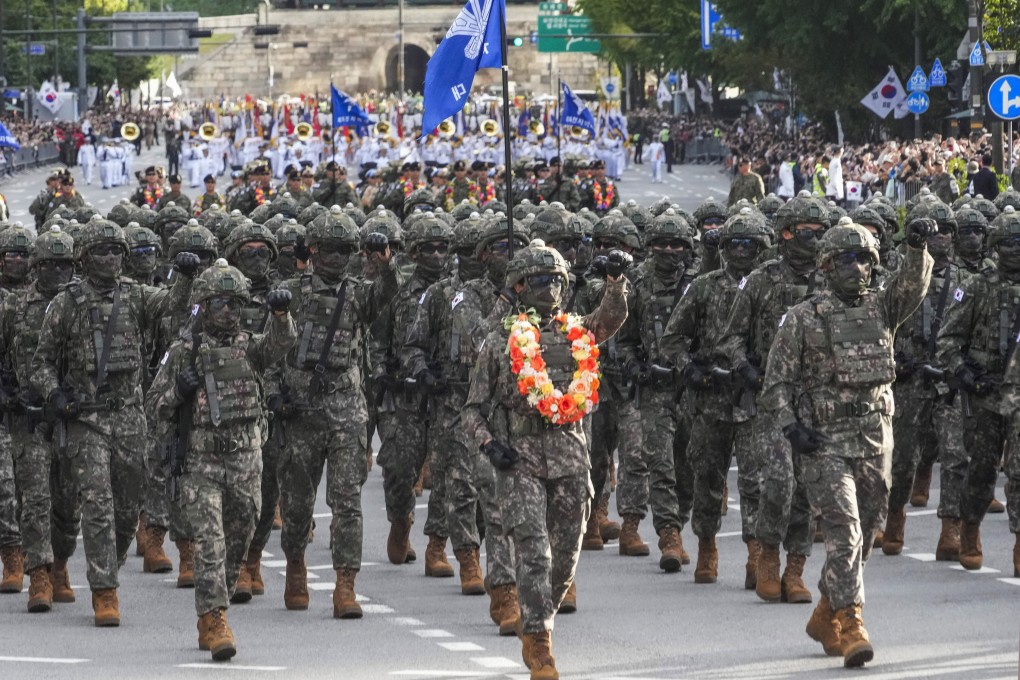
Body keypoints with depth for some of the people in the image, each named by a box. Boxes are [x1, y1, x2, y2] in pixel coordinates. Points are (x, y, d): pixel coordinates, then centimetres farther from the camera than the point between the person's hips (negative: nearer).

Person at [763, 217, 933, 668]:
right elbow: (777, 382, 1)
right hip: (825, 443, -5)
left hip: (876, 441, 5)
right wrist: (791, 428, -13)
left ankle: (825, 619, 29)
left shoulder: (881, 308, 9)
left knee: (863, 537, 12)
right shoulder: (803, 318, -1)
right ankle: (850, 627, -21)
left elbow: (912, 286, -10)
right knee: (845, 532, -17)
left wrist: (917, 249, -29)